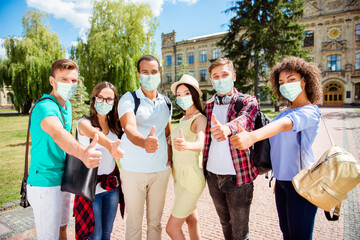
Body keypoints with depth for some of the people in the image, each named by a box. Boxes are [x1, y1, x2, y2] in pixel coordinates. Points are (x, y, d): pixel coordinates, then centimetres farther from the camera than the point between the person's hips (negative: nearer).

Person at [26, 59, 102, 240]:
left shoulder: (67, 105, 6)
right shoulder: (45, 107, -22)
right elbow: (57, 133, -44)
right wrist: (82, 153, -63)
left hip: (62, 180, 8)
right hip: (45, 183, -8)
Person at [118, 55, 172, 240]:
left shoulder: (166, 103, 9)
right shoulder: (128, 99, -6)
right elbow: (129, 129, -24)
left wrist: (170, 158, 7)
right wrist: (143, 142, -45)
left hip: (161, 170, 4)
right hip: (133, 170, -3)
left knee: (155, 221, 14)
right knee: (134, 222, 8)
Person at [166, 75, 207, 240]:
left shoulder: (200, 119, -15)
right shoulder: (183, 118, 10)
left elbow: (200, 144, -35)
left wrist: (186, 145, -54)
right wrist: (172, 140, 7)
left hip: (191, 178, -8)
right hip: (179, 177, 8)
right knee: (191, 219, 21)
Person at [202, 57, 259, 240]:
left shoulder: (248, 101, -5)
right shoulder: (208, 105, 8)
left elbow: (244, 119, -28)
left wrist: (227, 128, -49)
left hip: (238, 177, -4)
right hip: (213, 176, 4)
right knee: (225, 224, 23)